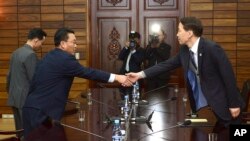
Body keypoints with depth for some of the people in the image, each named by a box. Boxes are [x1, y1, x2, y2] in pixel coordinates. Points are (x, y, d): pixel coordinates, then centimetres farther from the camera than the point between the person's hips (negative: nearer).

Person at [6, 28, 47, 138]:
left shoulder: (16, 52, 11)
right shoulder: (31, 55, -16)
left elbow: (9, 76, 17)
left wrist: (9, 92, 26)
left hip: (14, 98, 9)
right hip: (26, 99, -9)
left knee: (21, 131, 14)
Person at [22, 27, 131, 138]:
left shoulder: (49, 56, 14)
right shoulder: (65, 58, -14)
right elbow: (87, 72, -14)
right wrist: (116, 77, -10)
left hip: (33, 107, 10)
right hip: (42, 110, -9)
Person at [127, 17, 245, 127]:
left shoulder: (212, 48, -19)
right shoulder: (184, 50, 3)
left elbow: (228, 75, -18)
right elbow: (167, 65, 7)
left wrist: (234, 104, -17)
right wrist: (140, 75, 2)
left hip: (222, 104, -7)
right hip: (200, 105, 7)